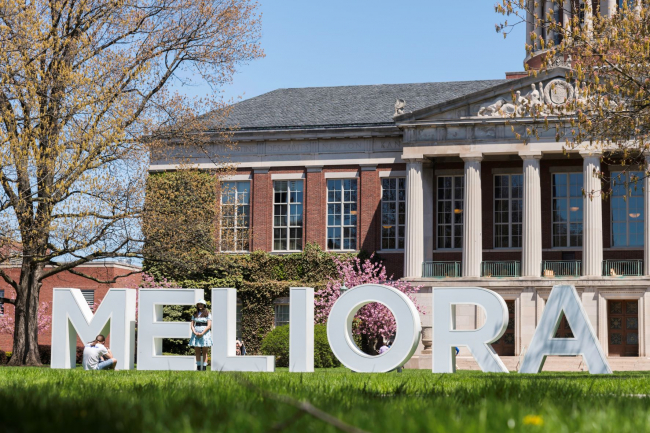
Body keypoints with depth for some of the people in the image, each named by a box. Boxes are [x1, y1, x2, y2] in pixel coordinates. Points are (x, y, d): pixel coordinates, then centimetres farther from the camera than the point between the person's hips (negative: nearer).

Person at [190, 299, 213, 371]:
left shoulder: (208, 314, 2)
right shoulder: (195, 314, 13)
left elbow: (209, 326, -6)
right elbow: (192, 325, 9)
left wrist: (202, 333, -16)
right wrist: (195, 332, -10)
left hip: (205, 333, -4)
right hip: (196, 334, 4)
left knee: (204, 351, -3)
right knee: (197, 351, 2)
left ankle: (204, 367, -5)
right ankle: (198, 366, 6)